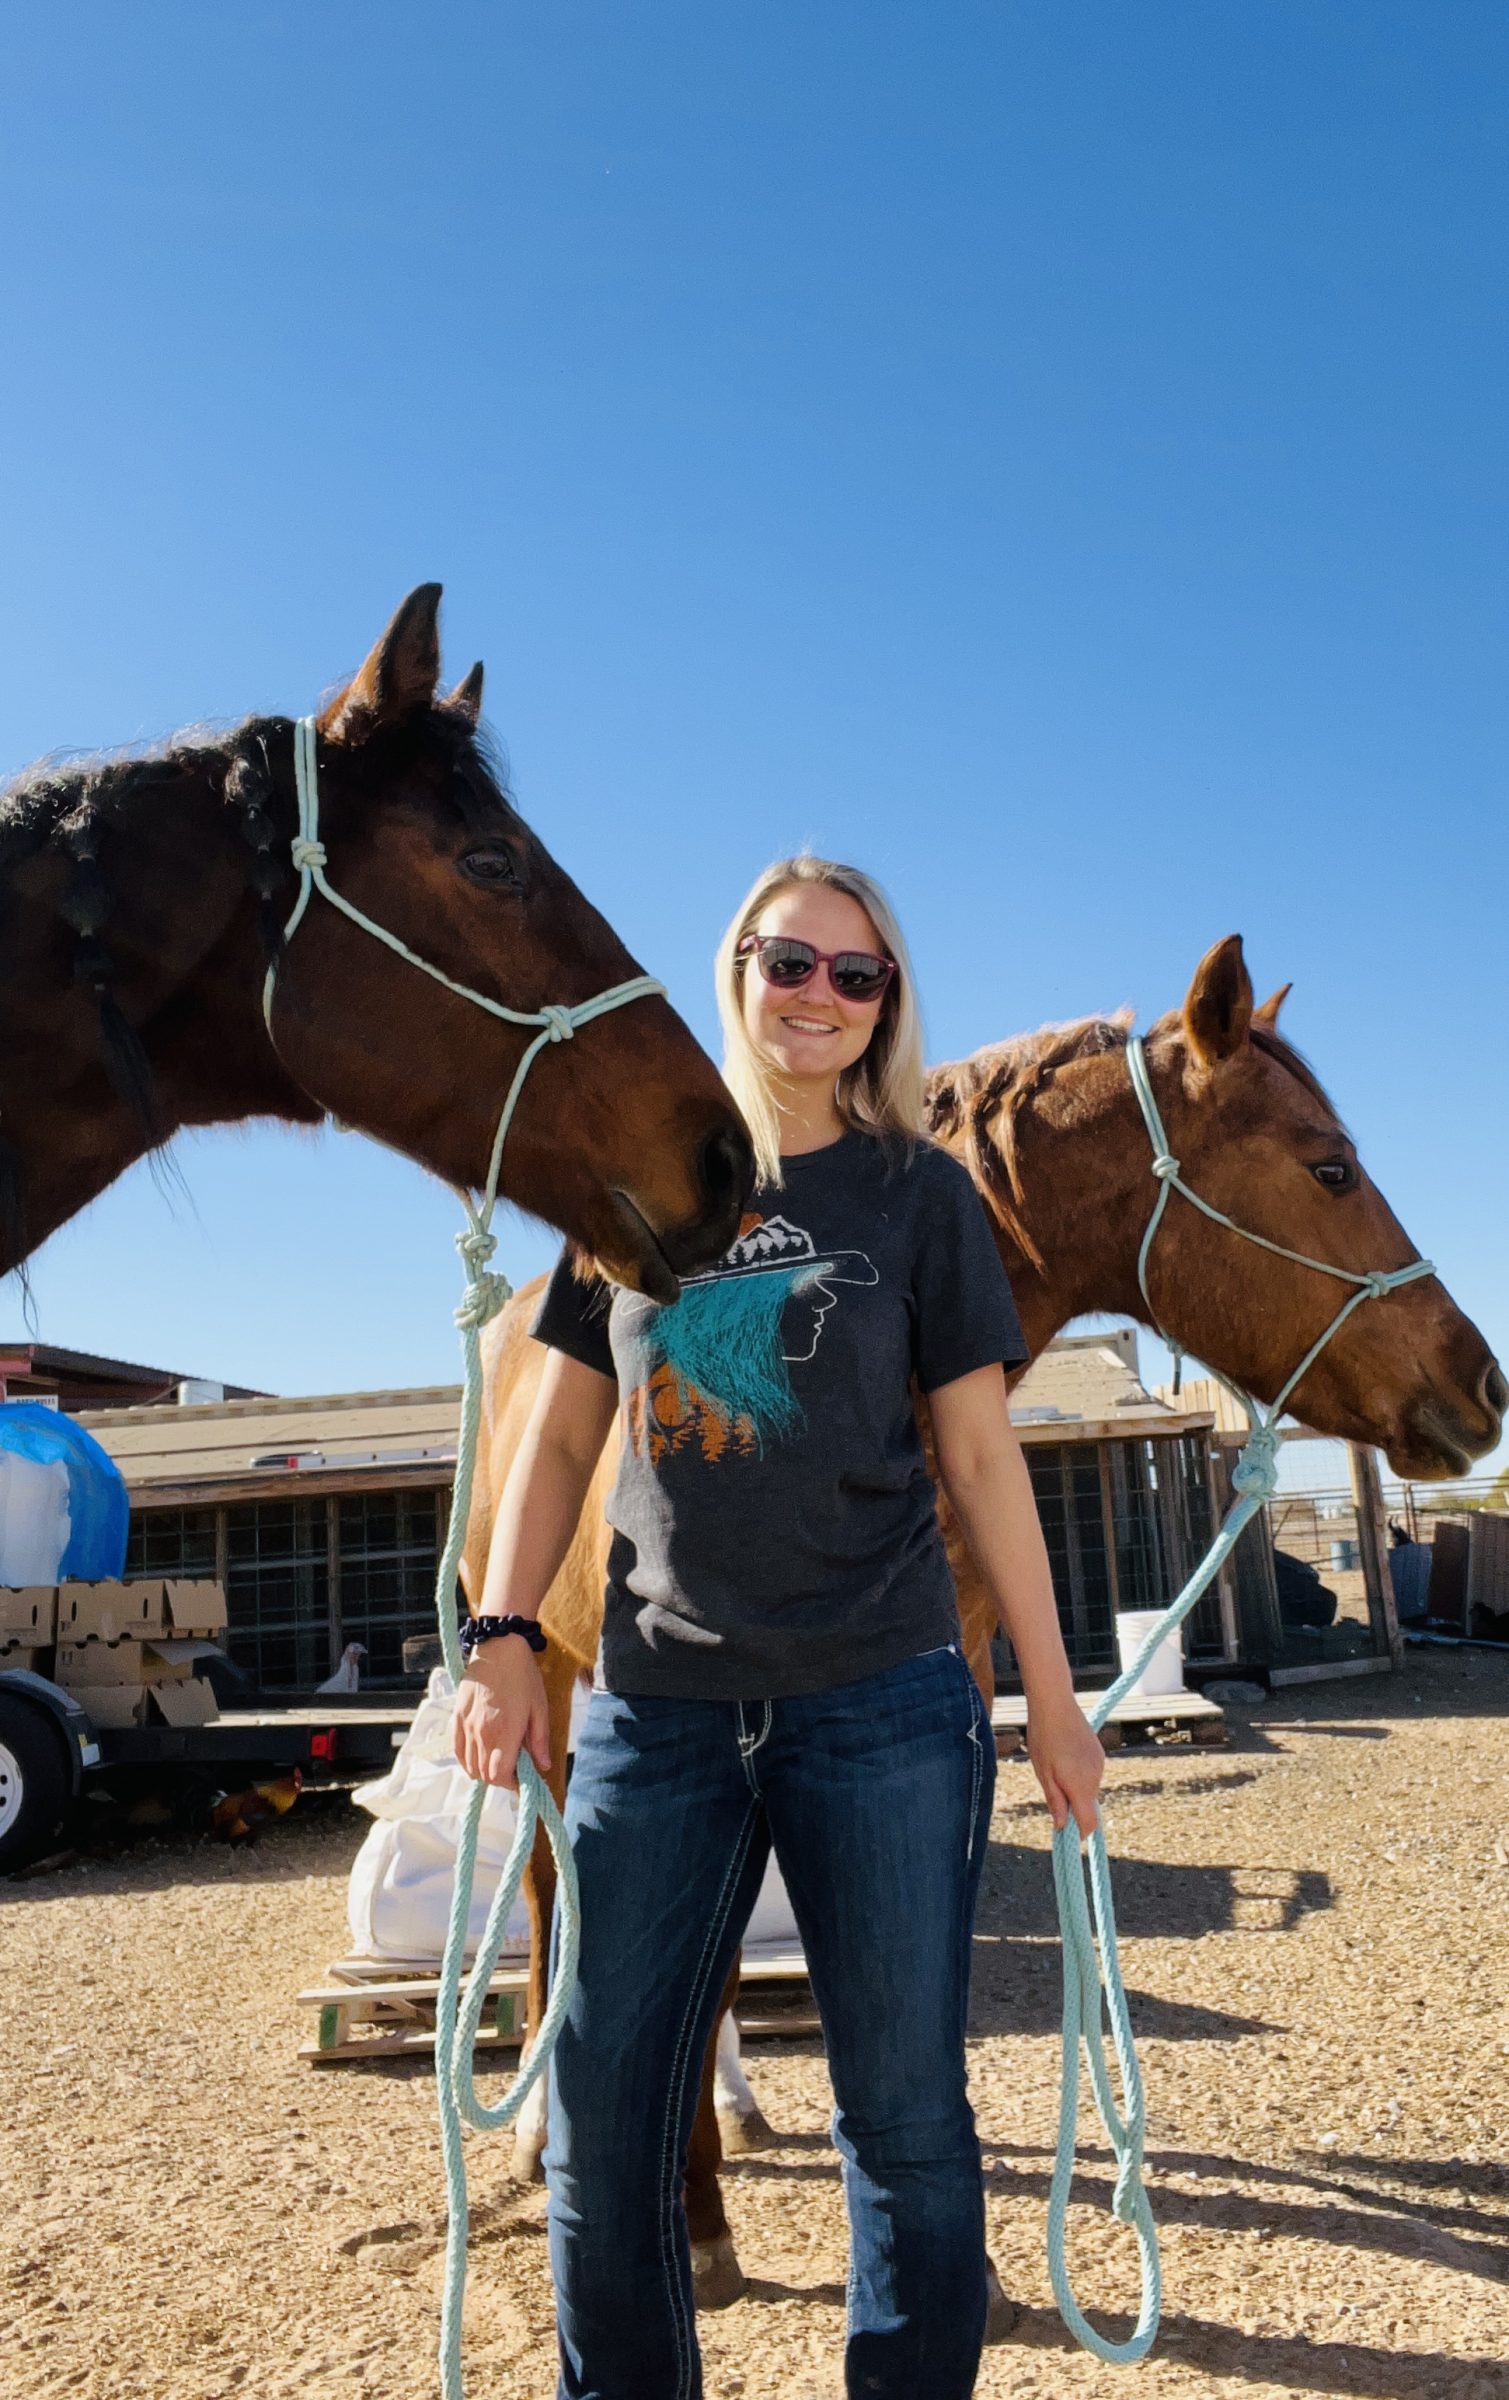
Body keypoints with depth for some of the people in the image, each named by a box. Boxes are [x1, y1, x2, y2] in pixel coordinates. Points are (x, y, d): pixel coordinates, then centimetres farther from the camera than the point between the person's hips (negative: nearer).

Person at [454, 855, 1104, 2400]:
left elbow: (981, 1458, 3)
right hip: (655, 1703, 2)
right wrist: (503, 1638, -2)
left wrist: (1052, 1695, 2)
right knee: (602, 2126, 9)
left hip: (885, 1706, -1)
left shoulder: (919, 1192, 3)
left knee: (905, 2118, 9)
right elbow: (561, 1435, 8)